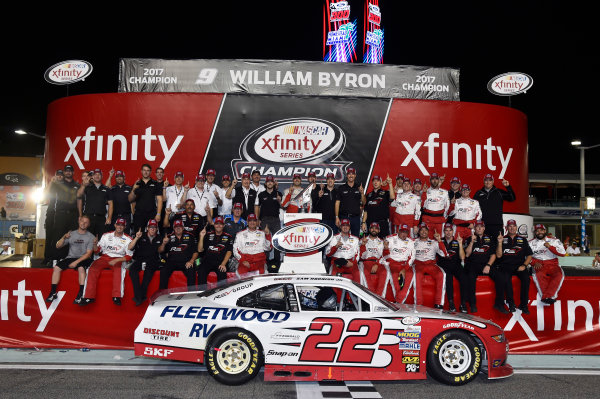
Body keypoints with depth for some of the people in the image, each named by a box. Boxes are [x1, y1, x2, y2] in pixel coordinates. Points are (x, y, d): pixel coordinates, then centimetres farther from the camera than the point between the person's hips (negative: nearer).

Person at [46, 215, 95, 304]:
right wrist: (64, 238, -10)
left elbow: (88, 253, -6)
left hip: (83, 259, -4)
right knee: (56, 267, -19)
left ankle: (81, 294, -29)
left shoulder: (90, 237, 2)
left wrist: (76, 262, -17)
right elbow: (58, 246, 9)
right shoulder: (71, 234, 11)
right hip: (70, 257, 4)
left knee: (81, 268, -34)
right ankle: (53, 293, -9)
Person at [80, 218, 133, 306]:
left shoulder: (128, 239, 4)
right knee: (93, 268, -25)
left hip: (118, 260, -2)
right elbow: (97, 250, 9)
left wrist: (116, 260, -13)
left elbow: (128, 257, 0)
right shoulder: (106, 235, 10)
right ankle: (89, 296, -22)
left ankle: (117, 297, -32)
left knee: (119, 269, -35)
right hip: (105, 258, 3)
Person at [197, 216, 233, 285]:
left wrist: (223, 264, -13)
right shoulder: (208, 235, 17)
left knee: (222, 273, -33)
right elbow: (200, 250, 11)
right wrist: (201, 237, -2)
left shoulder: (228, 237, 13)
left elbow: (229, 252, 3)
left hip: (221, 262, -1)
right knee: (201, 272, -29)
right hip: (207, 261, 1)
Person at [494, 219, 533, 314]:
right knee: (505, 278, -33)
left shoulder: (523, 240, 18)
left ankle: (524, 305, -20)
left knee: (526, 277, -29)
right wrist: (500, 243, -8)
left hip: (519, 266, 1)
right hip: (505, 265, -1)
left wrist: (524, 265, -3)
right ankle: (511, 304, -22)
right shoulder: (503, 239, 13)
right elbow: (498, 255, 3)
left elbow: (529, 255, 14)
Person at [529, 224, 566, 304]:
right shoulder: (531, 243, 13)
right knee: (538, 275, -35)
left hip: (552, 265, 1)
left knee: (559, 274, -33)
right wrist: (534, 262, -12)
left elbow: (562, 253, 0)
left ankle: (546, 297, -37)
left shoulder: (554, 241, 11)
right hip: (539, 266, 0)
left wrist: (550, 247, -13)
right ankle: (551, 297, -33)